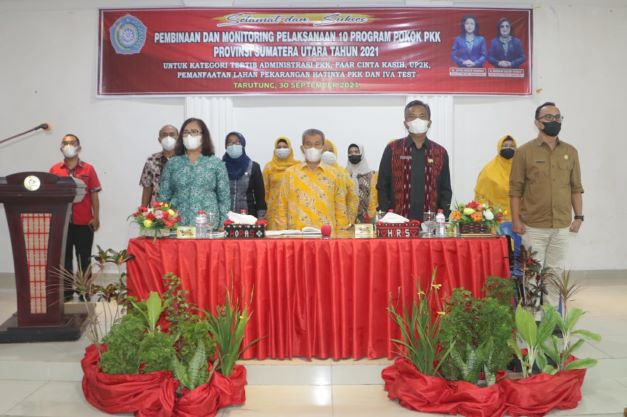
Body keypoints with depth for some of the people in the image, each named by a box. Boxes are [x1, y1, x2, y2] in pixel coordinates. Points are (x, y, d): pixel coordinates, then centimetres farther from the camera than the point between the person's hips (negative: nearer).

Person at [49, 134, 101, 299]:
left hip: (84, 222, -2)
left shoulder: (88, 169, 1)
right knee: (64, 258, 7)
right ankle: (66, 290, 16)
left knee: (84, 258, 5)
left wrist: (96, 218, -6)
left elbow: (94, 195, 0)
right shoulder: (54, 170, 6)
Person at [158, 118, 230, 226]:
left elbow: (224, 198, 3)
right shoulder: (172, 163, 8)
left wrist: (222, 226, -3)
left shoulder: (216, 163, 4)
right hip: (177, 224, 1)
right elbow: (164, 196, 8)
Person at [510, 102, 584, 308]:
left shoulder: (570, 152, 8)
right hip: (533, 226, -4)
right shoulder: (524, 151, -3)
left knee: (555, 272, 10)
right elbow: (515, 189, -4)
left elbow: (576, 187, 12)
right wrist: (516, 219, -9)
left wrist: (578, 216, 6)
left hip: (562, 226, 4)